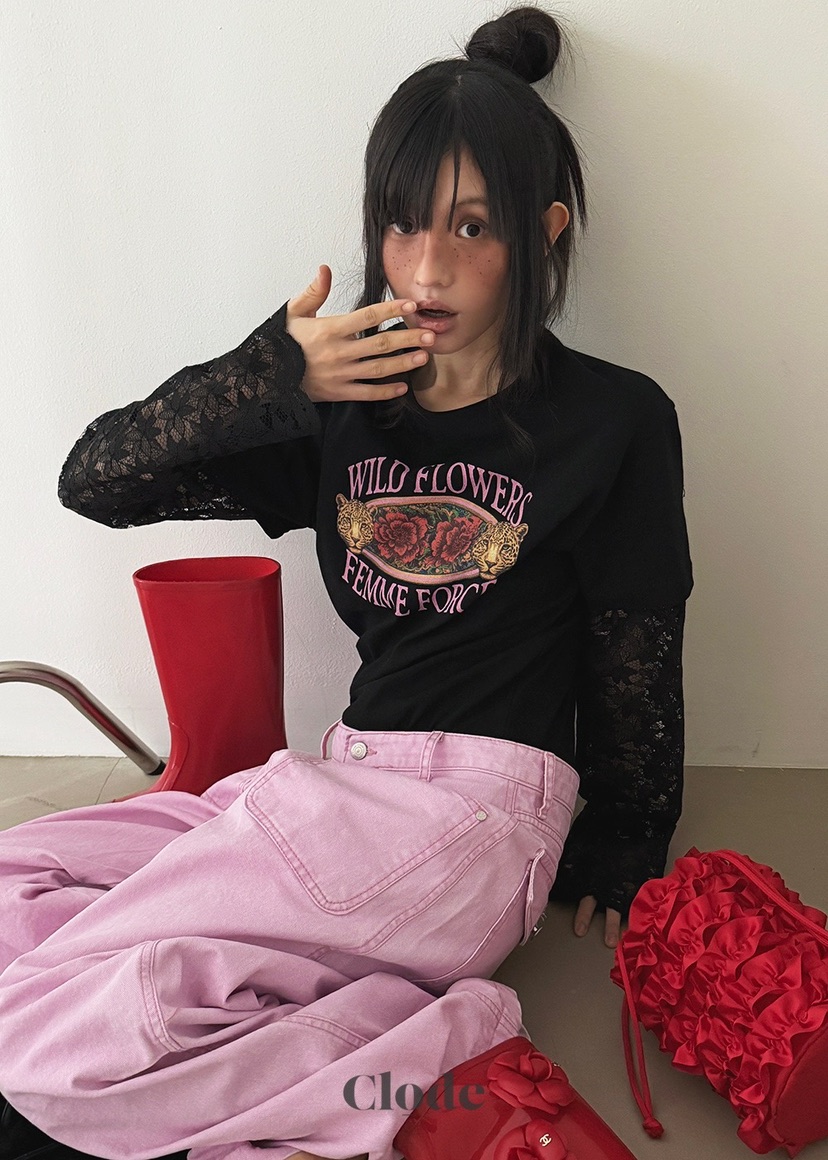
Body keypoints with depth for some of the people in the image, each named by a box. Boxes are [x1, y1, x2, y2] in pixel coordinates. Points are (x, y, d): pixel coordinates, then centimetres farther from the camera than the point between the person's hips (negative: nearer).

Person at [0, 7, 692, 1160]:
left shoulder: (612, 418, -2)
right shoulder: (341, 405, 10)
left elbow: (635, 670, 3)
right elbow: (94, 481, 5)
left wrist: (619, 863, 11)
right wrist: (262, 376, -9)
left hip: (471, 812, -6)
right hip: (338, 786, 7)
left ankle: (431, 1061, -8)